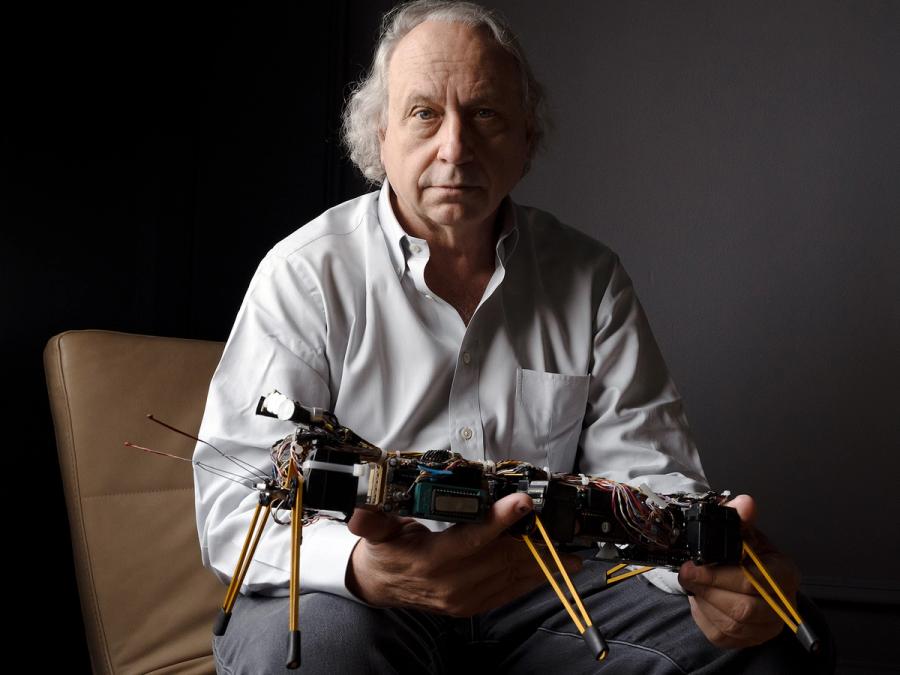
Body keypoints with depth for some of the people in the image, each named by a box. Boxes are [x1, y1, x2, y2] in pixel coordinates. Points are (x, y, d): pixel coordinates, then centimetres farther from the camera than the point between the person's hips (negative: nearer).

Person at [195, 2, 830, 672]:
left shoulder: (590, 277, 4)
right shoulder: (307, 273, -8)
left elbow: (642, 465, 0)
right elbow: (234, 502, -15)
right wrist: (364, 569, -38)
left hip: (545, 583, 3)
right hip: (348, 591, -2)